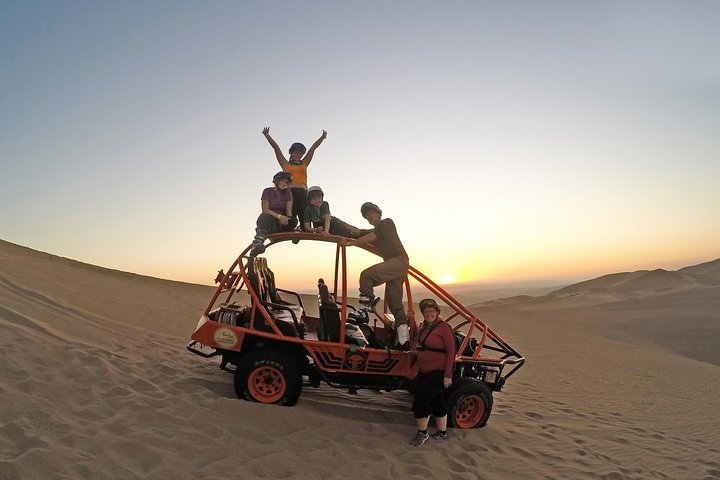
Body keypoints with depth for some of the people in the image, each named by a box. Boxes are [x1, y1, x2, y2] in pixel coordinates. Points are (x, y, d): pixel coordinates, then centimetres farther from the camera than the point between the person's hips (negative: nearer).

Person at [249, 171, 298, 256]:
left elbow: (289, 211, 1)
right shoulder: (268, 191, -2)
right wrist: (278, 216, -27)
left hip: (282, 220, 3)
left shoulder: (287, 193, 8)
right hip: (266, 219, -3)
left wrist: (286, 219, -23)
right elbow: (265, 210, -12)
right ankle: (258, 242, -68)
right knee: (266, 217, -41)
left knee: (294, 221, -31)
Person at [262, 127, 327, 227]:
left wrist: (322, 137, 14)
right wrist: (267, 135, 14)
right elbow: (276, 147, 15)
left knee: (304, 219, -7)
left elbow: (313, 148, 19)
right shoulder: (285, 164, 17)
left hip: (303, 193, 2)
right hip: (289, 192, -2)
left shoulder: (304, 164, 22)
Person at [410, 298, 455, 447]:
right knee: (437, 402, 17)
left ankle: (422, 433, 11)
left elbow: (451, 351, -16)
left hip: (437, 373, -8)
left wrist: (448, 375, -18)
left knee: (421, 401, -7)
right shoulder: (425, 327, 9)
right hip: (424, 372, 8)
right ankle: (442, 433, 30)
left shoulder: (443, 327, -15)